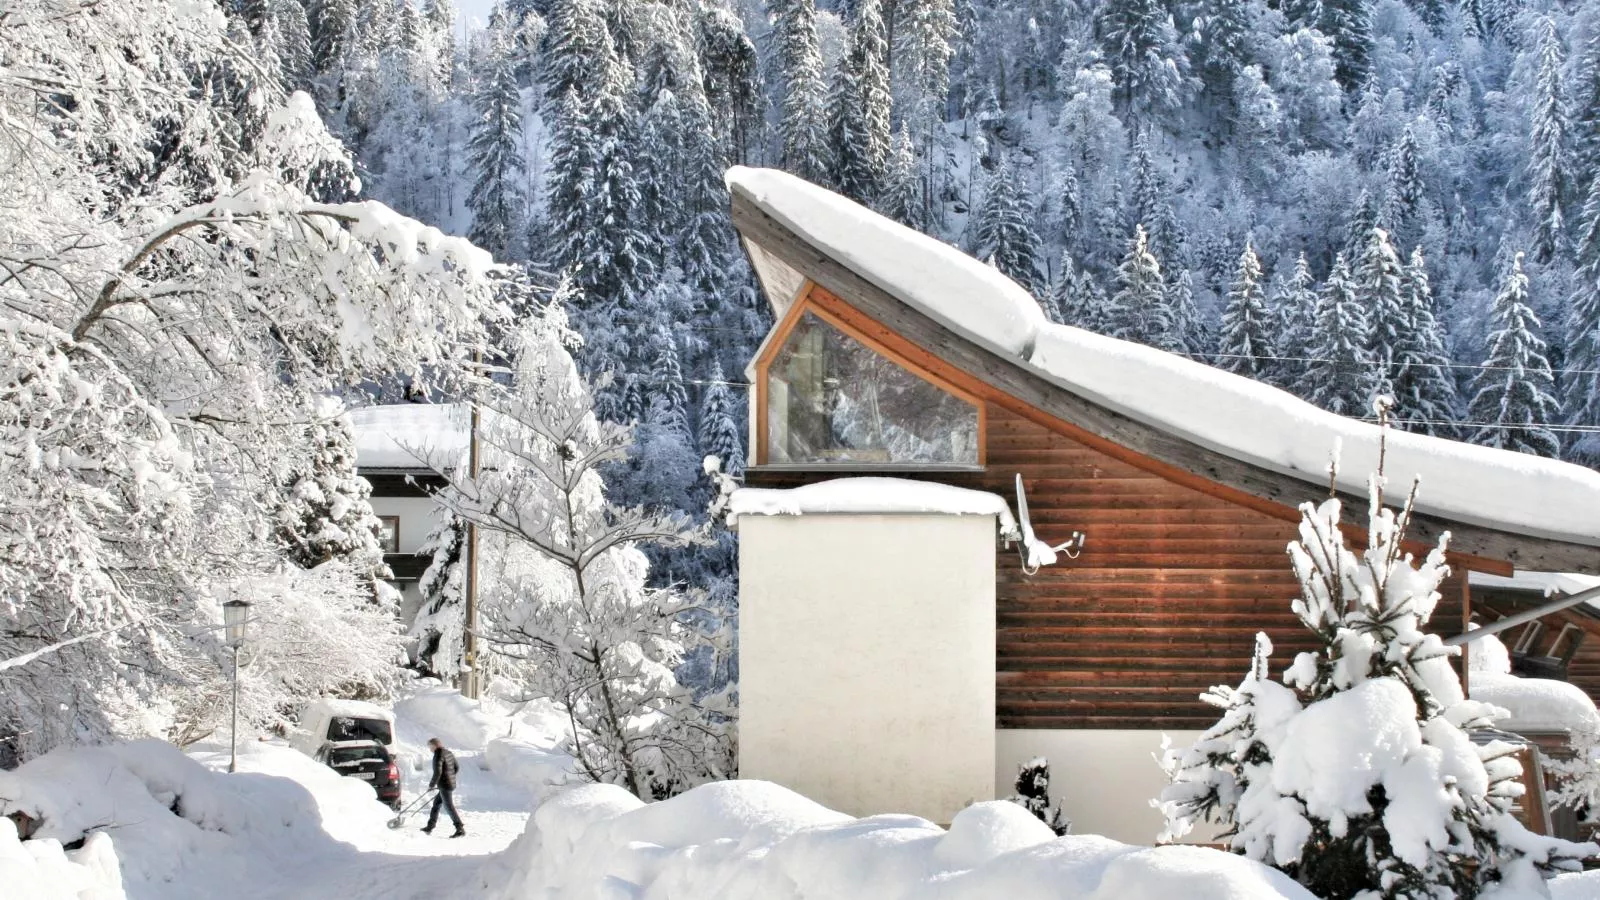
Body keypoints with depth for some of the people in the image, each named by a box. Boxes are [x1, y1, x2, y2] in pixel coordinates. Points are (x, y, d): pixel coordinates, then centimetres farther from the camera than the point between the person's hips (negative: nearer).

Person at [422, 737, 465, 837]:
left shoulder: (438, 755, -16)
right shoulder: (449, 753, 11)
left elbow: (437, 772, -22)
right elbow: (456, 768, 18)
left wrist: (431, 785, -11)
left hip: (445, 785, -10)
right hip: (452, 784, 10)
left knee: (449, 807, -5)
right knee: (436, 803, 19)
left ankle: (461, 830, -6)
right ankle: (429, 827, 25)